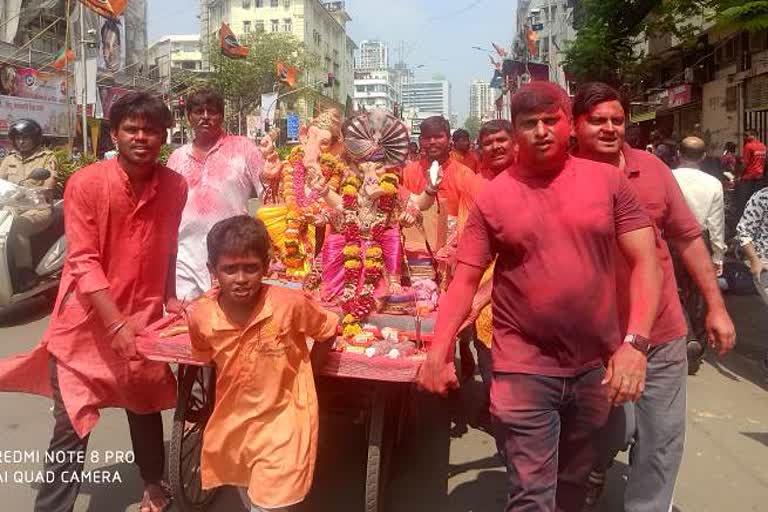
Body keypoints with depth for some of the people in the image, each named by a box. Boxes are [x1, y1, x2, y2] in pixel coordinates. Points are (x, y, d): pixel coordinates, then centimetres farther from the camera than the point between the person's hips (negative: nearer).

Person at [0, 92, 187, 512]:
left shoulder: (175, 186, -5)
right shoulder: (85, 184, -15)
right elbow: (83, 261, -18)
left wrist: (169, 297, 2)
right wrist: (117, 324, -24)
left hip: (144, 316, 3)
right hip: (86, 320, -3)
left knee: (146, 407, 19)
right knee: (72, 423, 1)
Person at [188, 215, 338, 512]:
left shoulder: (290, 304, -26)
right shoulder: (201, 317, -16)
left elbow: (328, 332, -6)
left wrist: (301, 373, -2)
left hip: (282, 420, -4)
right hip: (232, 419, 4)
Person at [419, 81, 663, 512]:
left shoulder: (609, 181, -3)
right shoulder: (493, 197, -5)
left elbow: (646, 262, -4)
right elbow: (465, 280, -3)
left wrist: (635, 342, -17)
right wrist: (438, 350, -16)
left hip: (597, 365, 2)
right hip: (524, 368, -2)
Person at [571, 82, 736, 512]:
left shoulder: (652, 168, -1)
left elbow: (688, 238, 6)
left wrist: (716, 306, 5)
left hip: (663, 332, 3)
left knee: (662, 440, 12)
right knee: (601, 436, 13)